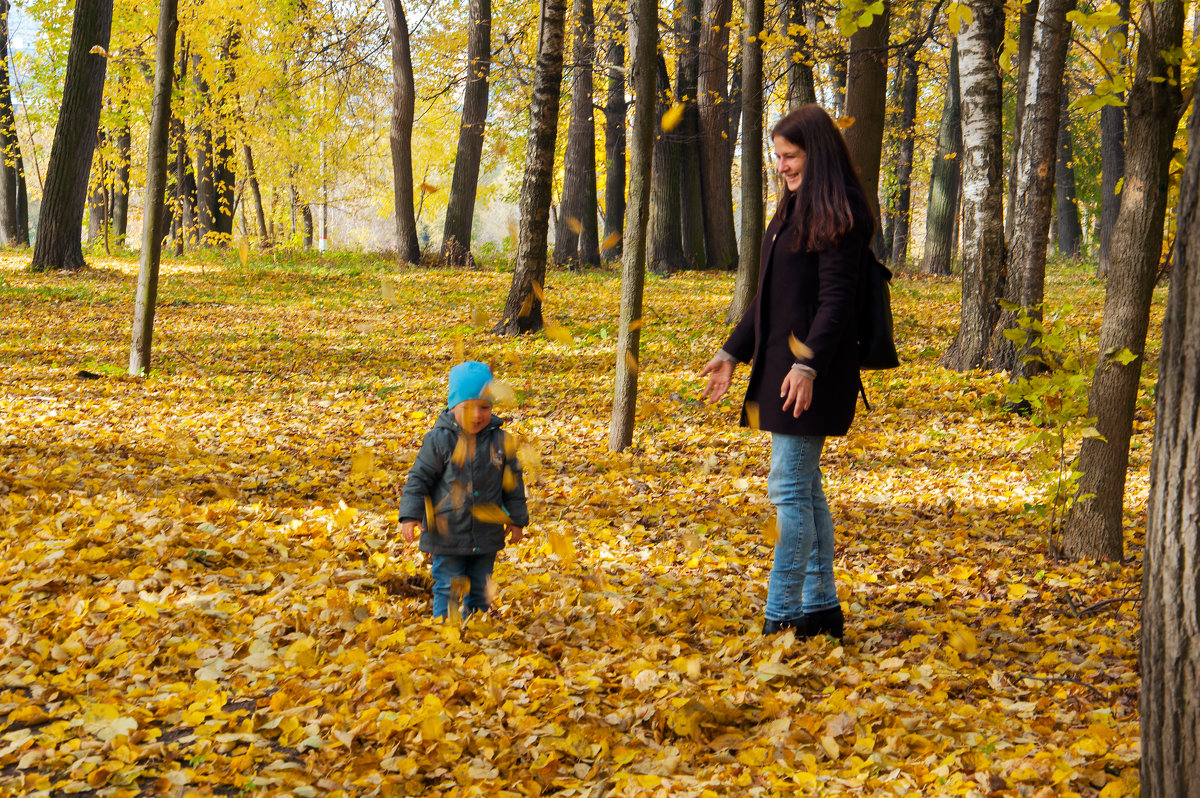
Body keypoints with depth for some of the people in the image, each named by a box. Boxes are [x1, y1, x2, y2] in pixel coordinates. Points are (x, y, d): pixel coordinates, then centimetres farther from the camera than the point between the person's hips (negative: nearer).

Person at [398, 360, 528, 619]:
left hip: (486, 536, 3)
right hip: (447, 535, -3)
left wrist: (517, 520, 12)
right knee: (448, 589, 1)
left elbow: (513, 484, 9)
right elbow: (419, 478, -6)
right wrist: (410, 515, -13)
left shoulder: (500, 441, -1)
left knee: (480, 591, 15)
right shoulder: (439, 440, -11)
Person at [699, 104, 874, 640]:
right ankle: (821, 607, 18)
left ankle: (780, 616, -5)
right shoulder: (794, 210, 17)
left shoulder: (839, 215, -11)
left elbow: (836, 299, -18)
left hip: (810, 373, -10)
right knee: (805, 489, 12)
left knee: (790, 489, -9)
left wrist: (807, 364, -26)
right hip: (779, 365, 10)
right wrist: (733, 352, 21)